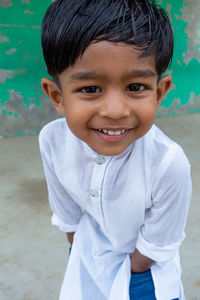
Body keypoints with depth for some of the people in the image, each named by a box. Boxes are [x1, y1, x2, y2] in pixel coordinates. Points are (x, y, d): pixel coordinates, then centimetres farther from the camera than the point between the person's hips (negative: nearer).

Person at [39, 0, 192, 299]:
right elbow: (68, 216, -9)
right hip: (90, 257, 3)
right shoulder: (52, 141, -25)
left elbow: (154, 248, -19)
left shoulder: (169, 164, -35)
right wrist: (81, 262, 3)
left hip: (144, 268, -2)